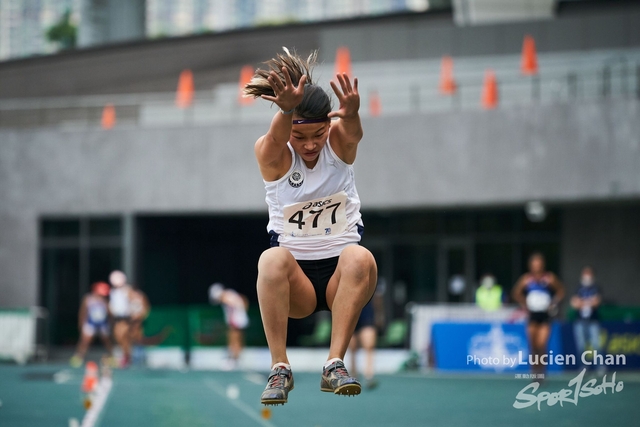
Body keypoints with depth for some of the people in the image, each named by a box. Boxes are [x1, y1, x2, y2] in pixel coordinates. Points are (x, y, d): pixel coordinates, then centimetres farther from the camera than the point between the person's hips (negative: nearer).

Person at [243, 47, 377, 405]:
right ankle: (280, 368, -32)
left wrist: (351, 114, -56)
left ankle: (335, 364, -34)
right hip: (295, 282, -1)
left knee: (359, 257, -33)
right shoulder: (272, 155, -8)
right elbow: (276, 138, -32)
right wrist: (287, 109, -56)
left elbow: (352, 133, -30)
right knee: (273, 259, -34)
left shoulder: (340, 143, -5)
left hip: (341, 276, 1)